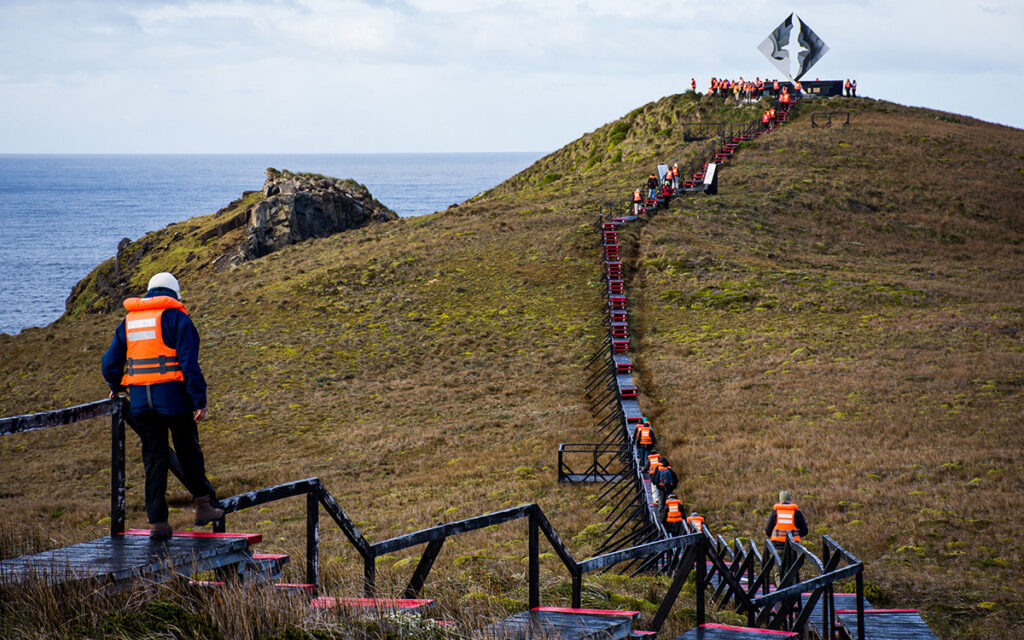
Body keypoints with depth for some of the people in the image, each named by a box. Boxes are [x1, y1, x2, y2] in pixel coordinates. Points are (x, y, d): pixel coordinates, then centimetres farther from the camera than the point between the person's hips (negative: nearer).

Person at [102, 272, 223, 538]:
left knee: (154, 459, 6)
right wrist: (200, 401, -10)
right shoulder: (176, 317, -2)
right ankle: (204, 506, 15)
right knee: (189, 453, 10)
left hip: (141, 402, 4)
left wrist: (116, 388, 35)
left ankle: (157, 521, 4)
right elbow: (189, 362, -11)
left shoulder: (129, 321, 13)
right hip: (173, 397, -4)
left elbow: (110, 362, 15)